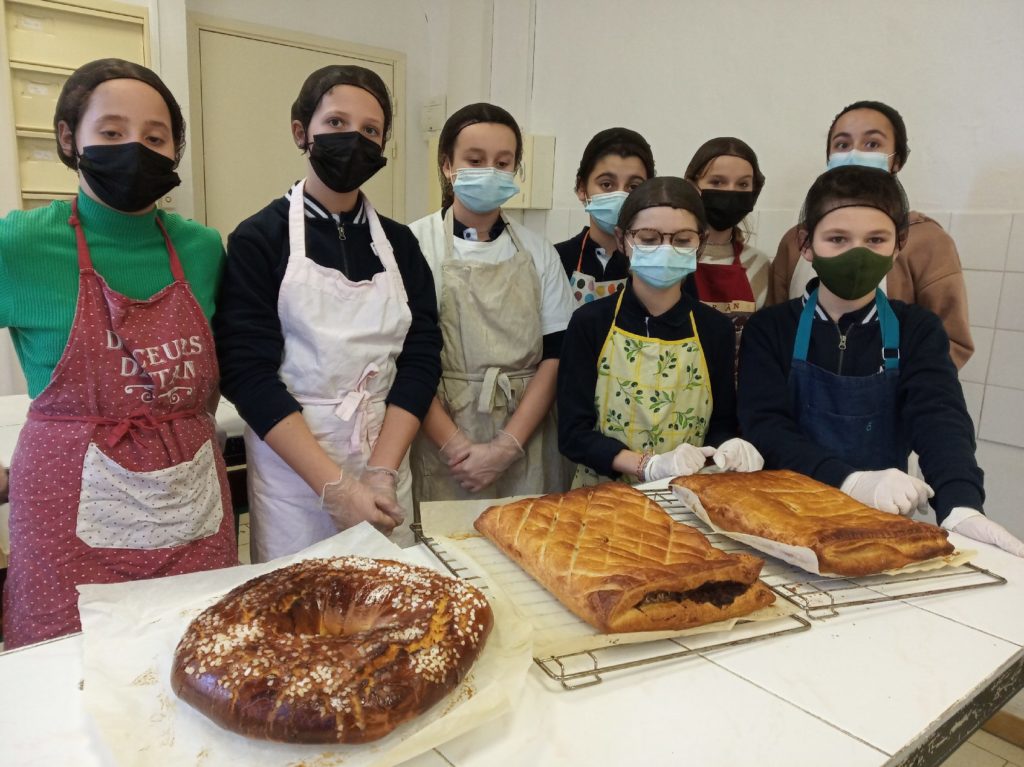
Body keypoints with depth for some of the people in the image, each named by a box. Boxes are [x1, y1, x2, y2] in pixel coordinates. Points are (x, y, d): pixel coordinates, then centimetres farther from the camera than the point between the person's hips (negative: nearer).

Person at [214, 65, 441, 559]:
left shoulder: (399, 243, 4)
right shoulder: (259, 239, -6)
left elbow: (421, 357, -2)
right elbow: (246, 372, -12)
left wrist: (382, 473, -13)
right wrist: (336, 486, -18)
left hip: (388, 465, 3)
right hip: (293, 469, -3)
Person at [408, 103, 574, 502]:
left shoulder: (539, 252, 4)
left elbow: (554, 356, 0)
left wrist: (506, 446, -10)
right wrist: (455, 446, -15)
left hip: (524, 444, 3)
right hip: (441, 443, -2)